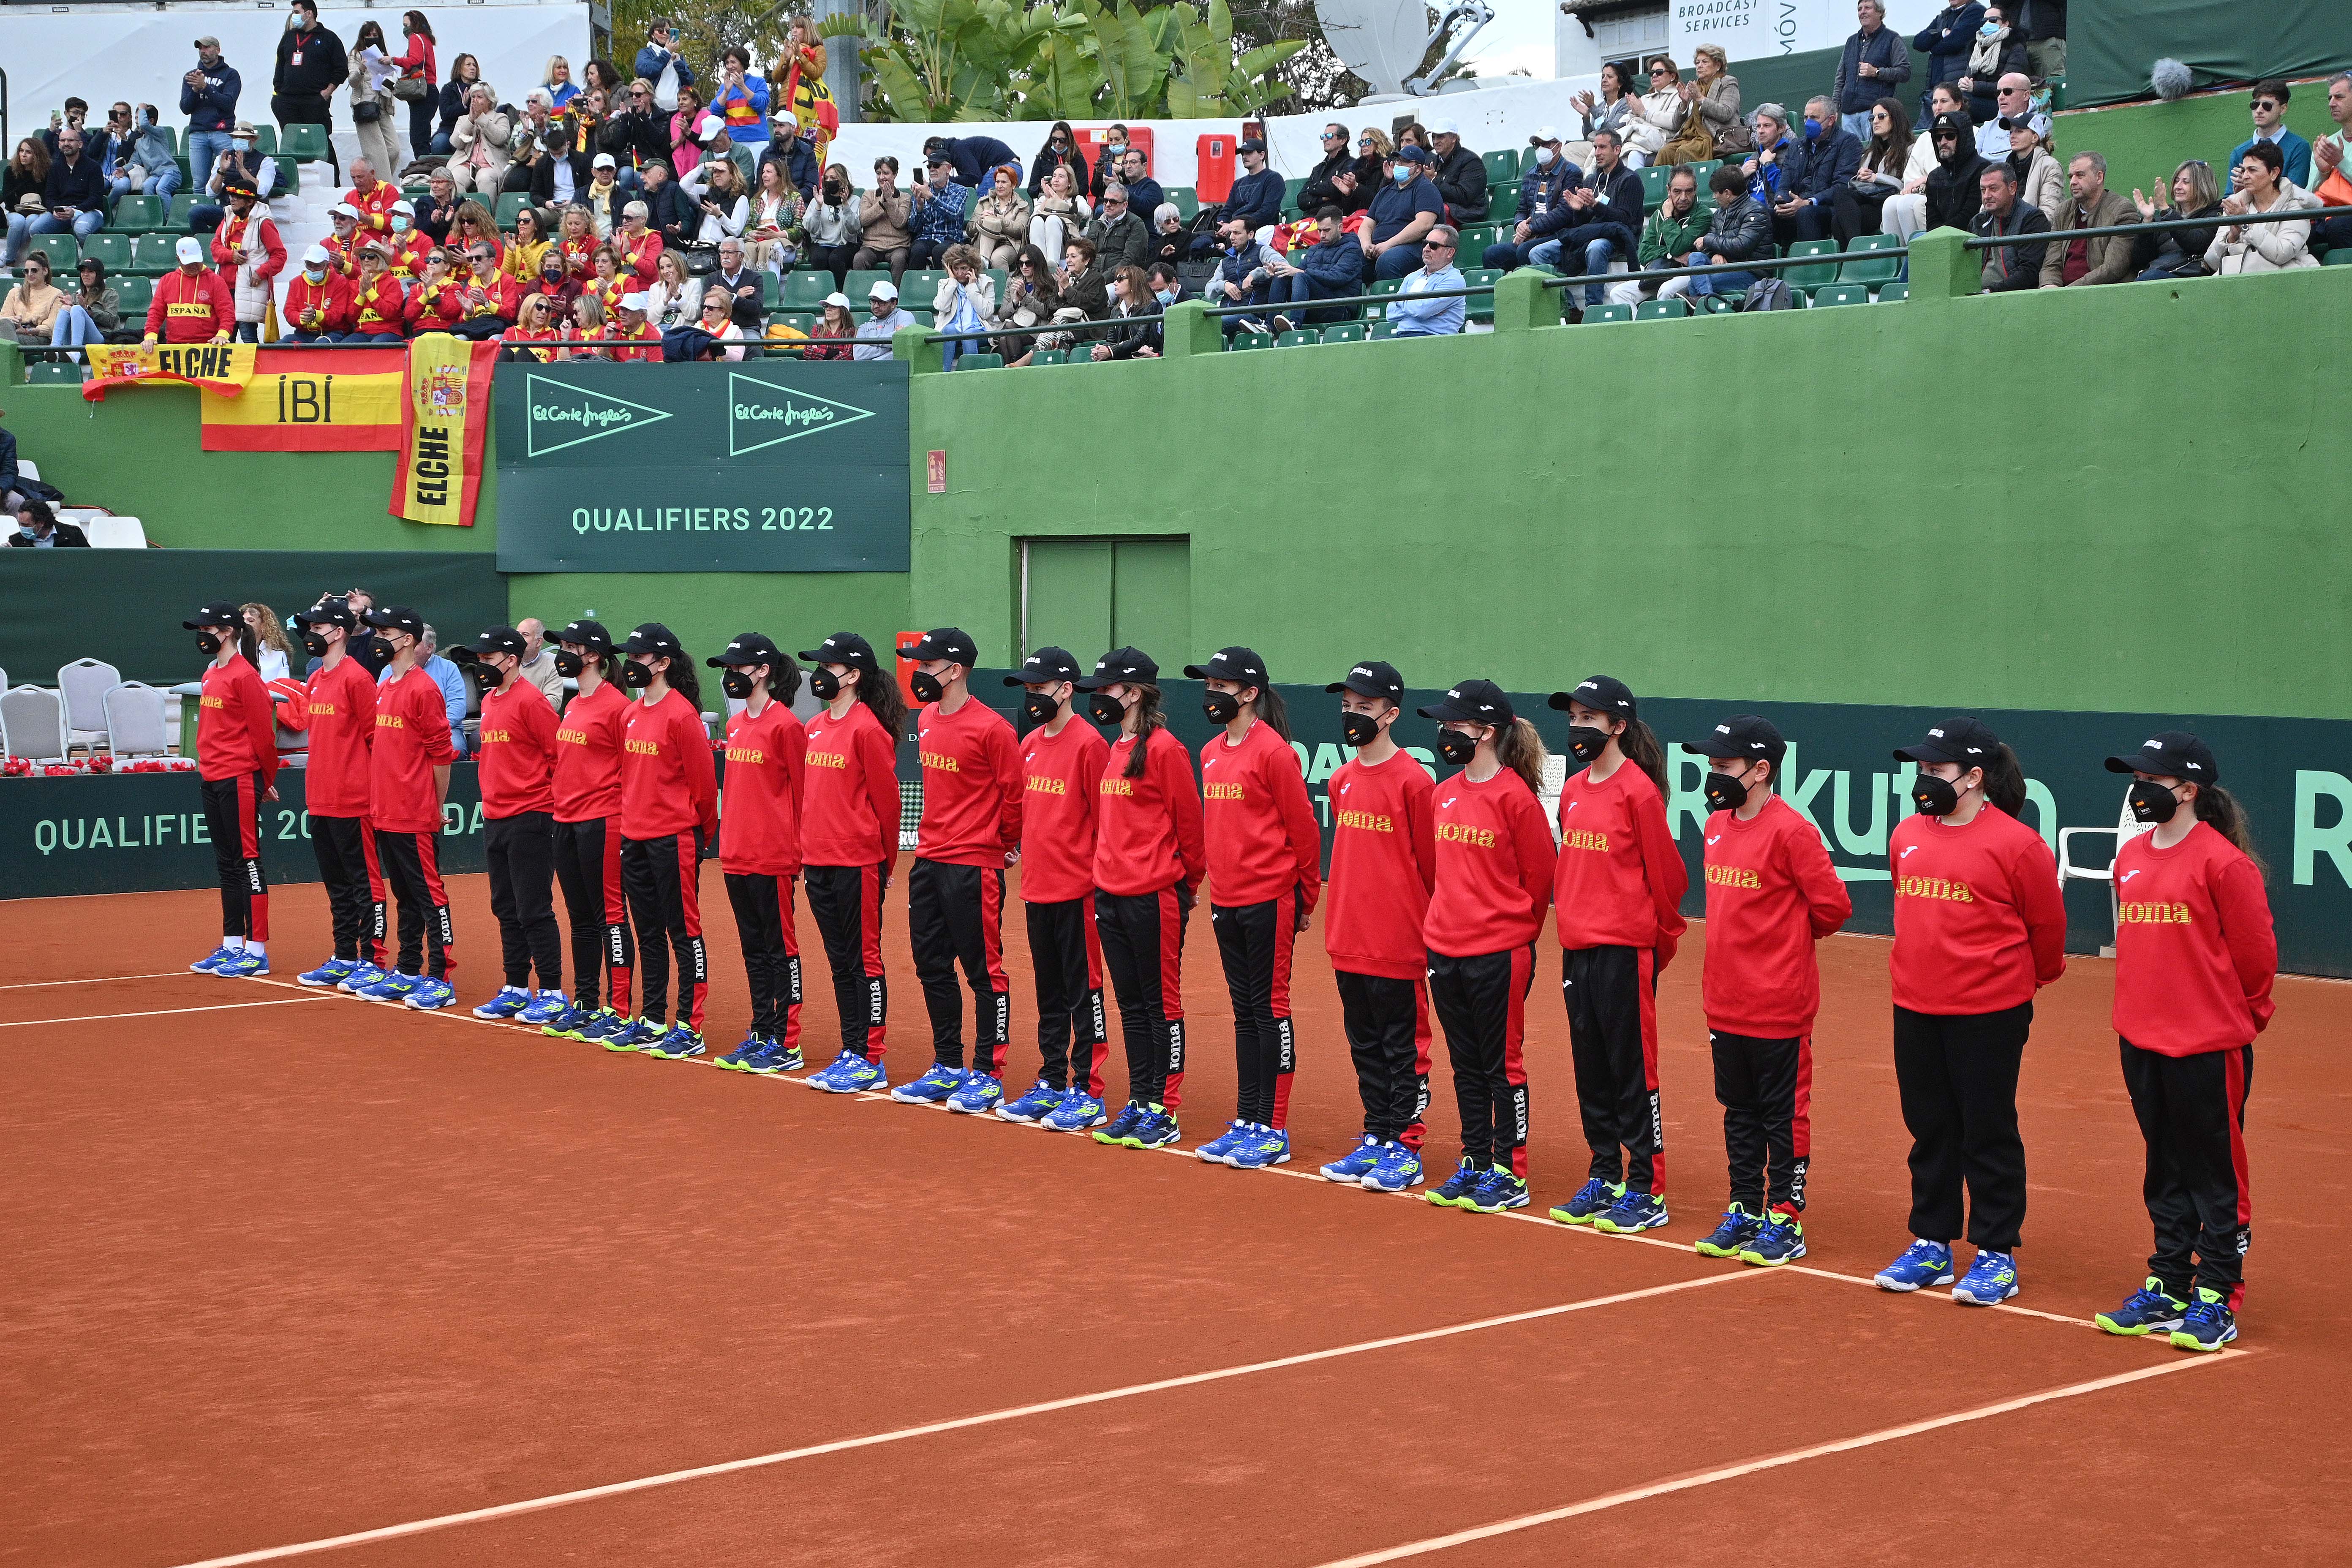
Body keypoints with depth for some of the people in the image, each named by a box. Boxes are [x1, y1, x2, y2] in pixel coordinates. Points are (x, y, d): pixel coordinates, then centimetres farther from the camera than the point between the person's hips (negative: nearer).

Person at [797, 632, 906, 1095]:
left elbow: (887, 799, -9)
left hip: (857, 864, -8)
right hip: (818, 864, 8)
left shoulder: (868, 729, -12)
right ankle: (852, 1053, 20)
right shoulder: (815, 728, 12)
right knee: (839, 961, 13)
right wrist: (805, 852, 15)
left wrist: (886, 863, -3)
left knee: (864, 960, -2)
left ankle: (871, 1062, 3)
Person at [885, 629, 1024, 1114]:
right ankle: (947, 1069, 23)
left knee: (984, 971, -2)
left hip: (974, 867, -9)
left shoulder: (990, 728, -15)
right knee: (932, 968, 13)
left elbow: (1015, 794, -10)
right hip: (928, 861, 9)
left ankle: (988, 1075, 4)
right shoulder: (926, 719, 11)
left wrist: (1006, 844, 0)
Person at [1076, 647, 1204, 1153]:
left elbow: (1189, 822, -9)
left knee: (1161, 1003, -1)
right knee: (1130, 1005, 13)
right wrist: (1105, 873, 15)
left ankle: (1164, 1112, 4)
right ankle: (1139, 1103, 20)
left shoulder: (1164, 749, -11)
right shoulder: (1113, 751, 14)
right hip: (1110, 895, 8)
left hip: (1155, 896, -8)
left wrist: (1189, 883, -2)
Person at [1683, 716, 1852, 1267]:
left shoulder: (1791, 831, -16)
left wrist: (1789, 942, 3)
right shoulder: (1717, 826, 8)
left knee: (1784, 1115, 3)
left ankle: (1786, 1221, 11)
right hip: (1725, 1001, 8)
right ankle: (1745, 1213, 26)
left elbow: (1832, 906, -12)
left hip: (1778, 1004, -8)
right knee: (1739, 1112, 16)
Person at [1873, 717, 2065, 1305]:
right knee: (1929, 1130, 13)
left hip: (1989, 1013, -6)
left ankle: (1997, 1254, 11)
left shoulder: (2016, 844, -12)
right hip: (1915, 1009, 6)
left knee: (1988, 1134, 2)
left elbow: (2047, 925, -1)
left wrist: (2036, 977, 13)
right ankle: (1931, 1245, 24)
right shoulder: (1906, 837, 5)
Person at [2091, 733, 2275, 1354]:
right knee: (2164, 1170, 16)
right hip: (2142, 1039, 7)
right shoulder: (2132, 856, 8)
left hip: (2209, 1044, -7)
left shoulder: (2223, 861, -14)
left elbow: (2256, 952, -7)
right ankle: (2166, 1288, 25)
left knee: (2215, 1173, 3)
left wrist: (2246, 1014, 5)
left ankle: (2216, 1299, 11)